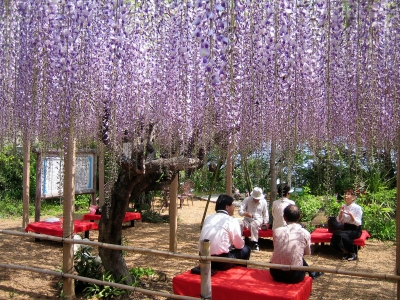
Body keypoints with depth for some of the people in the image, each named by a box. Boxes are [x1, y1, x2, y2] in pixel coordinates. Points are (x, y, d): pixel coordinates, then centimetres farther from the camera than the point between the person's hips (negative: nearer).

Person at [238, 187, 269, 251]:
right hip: (247, 219, 1)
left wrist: (265, 222, -2)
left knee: (253, 224, -38)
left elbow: (265, 214, 13)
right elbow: (240, 211, -7)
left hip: (258, 220, -1)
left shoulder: (264, 202, 4)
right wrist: (245, 213, -29)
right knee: (240, 224, -33)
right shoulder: (247, 200, -1)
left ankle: (255, 243, -33)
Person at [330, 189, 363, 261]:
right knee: (335, 235, -26)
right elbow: (338, 221, 4)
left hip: (355, 230, -5)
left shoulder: (357, 208, -9)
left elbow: (358, 223, -13)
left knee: (342, 235, -33)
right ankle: (346, 252, -1)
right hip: (345, 228, 5)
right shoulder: (343, 207, 6)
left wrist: (350, 214, -27)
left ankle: (353, 254, -9)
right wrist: (341, 212, -11)